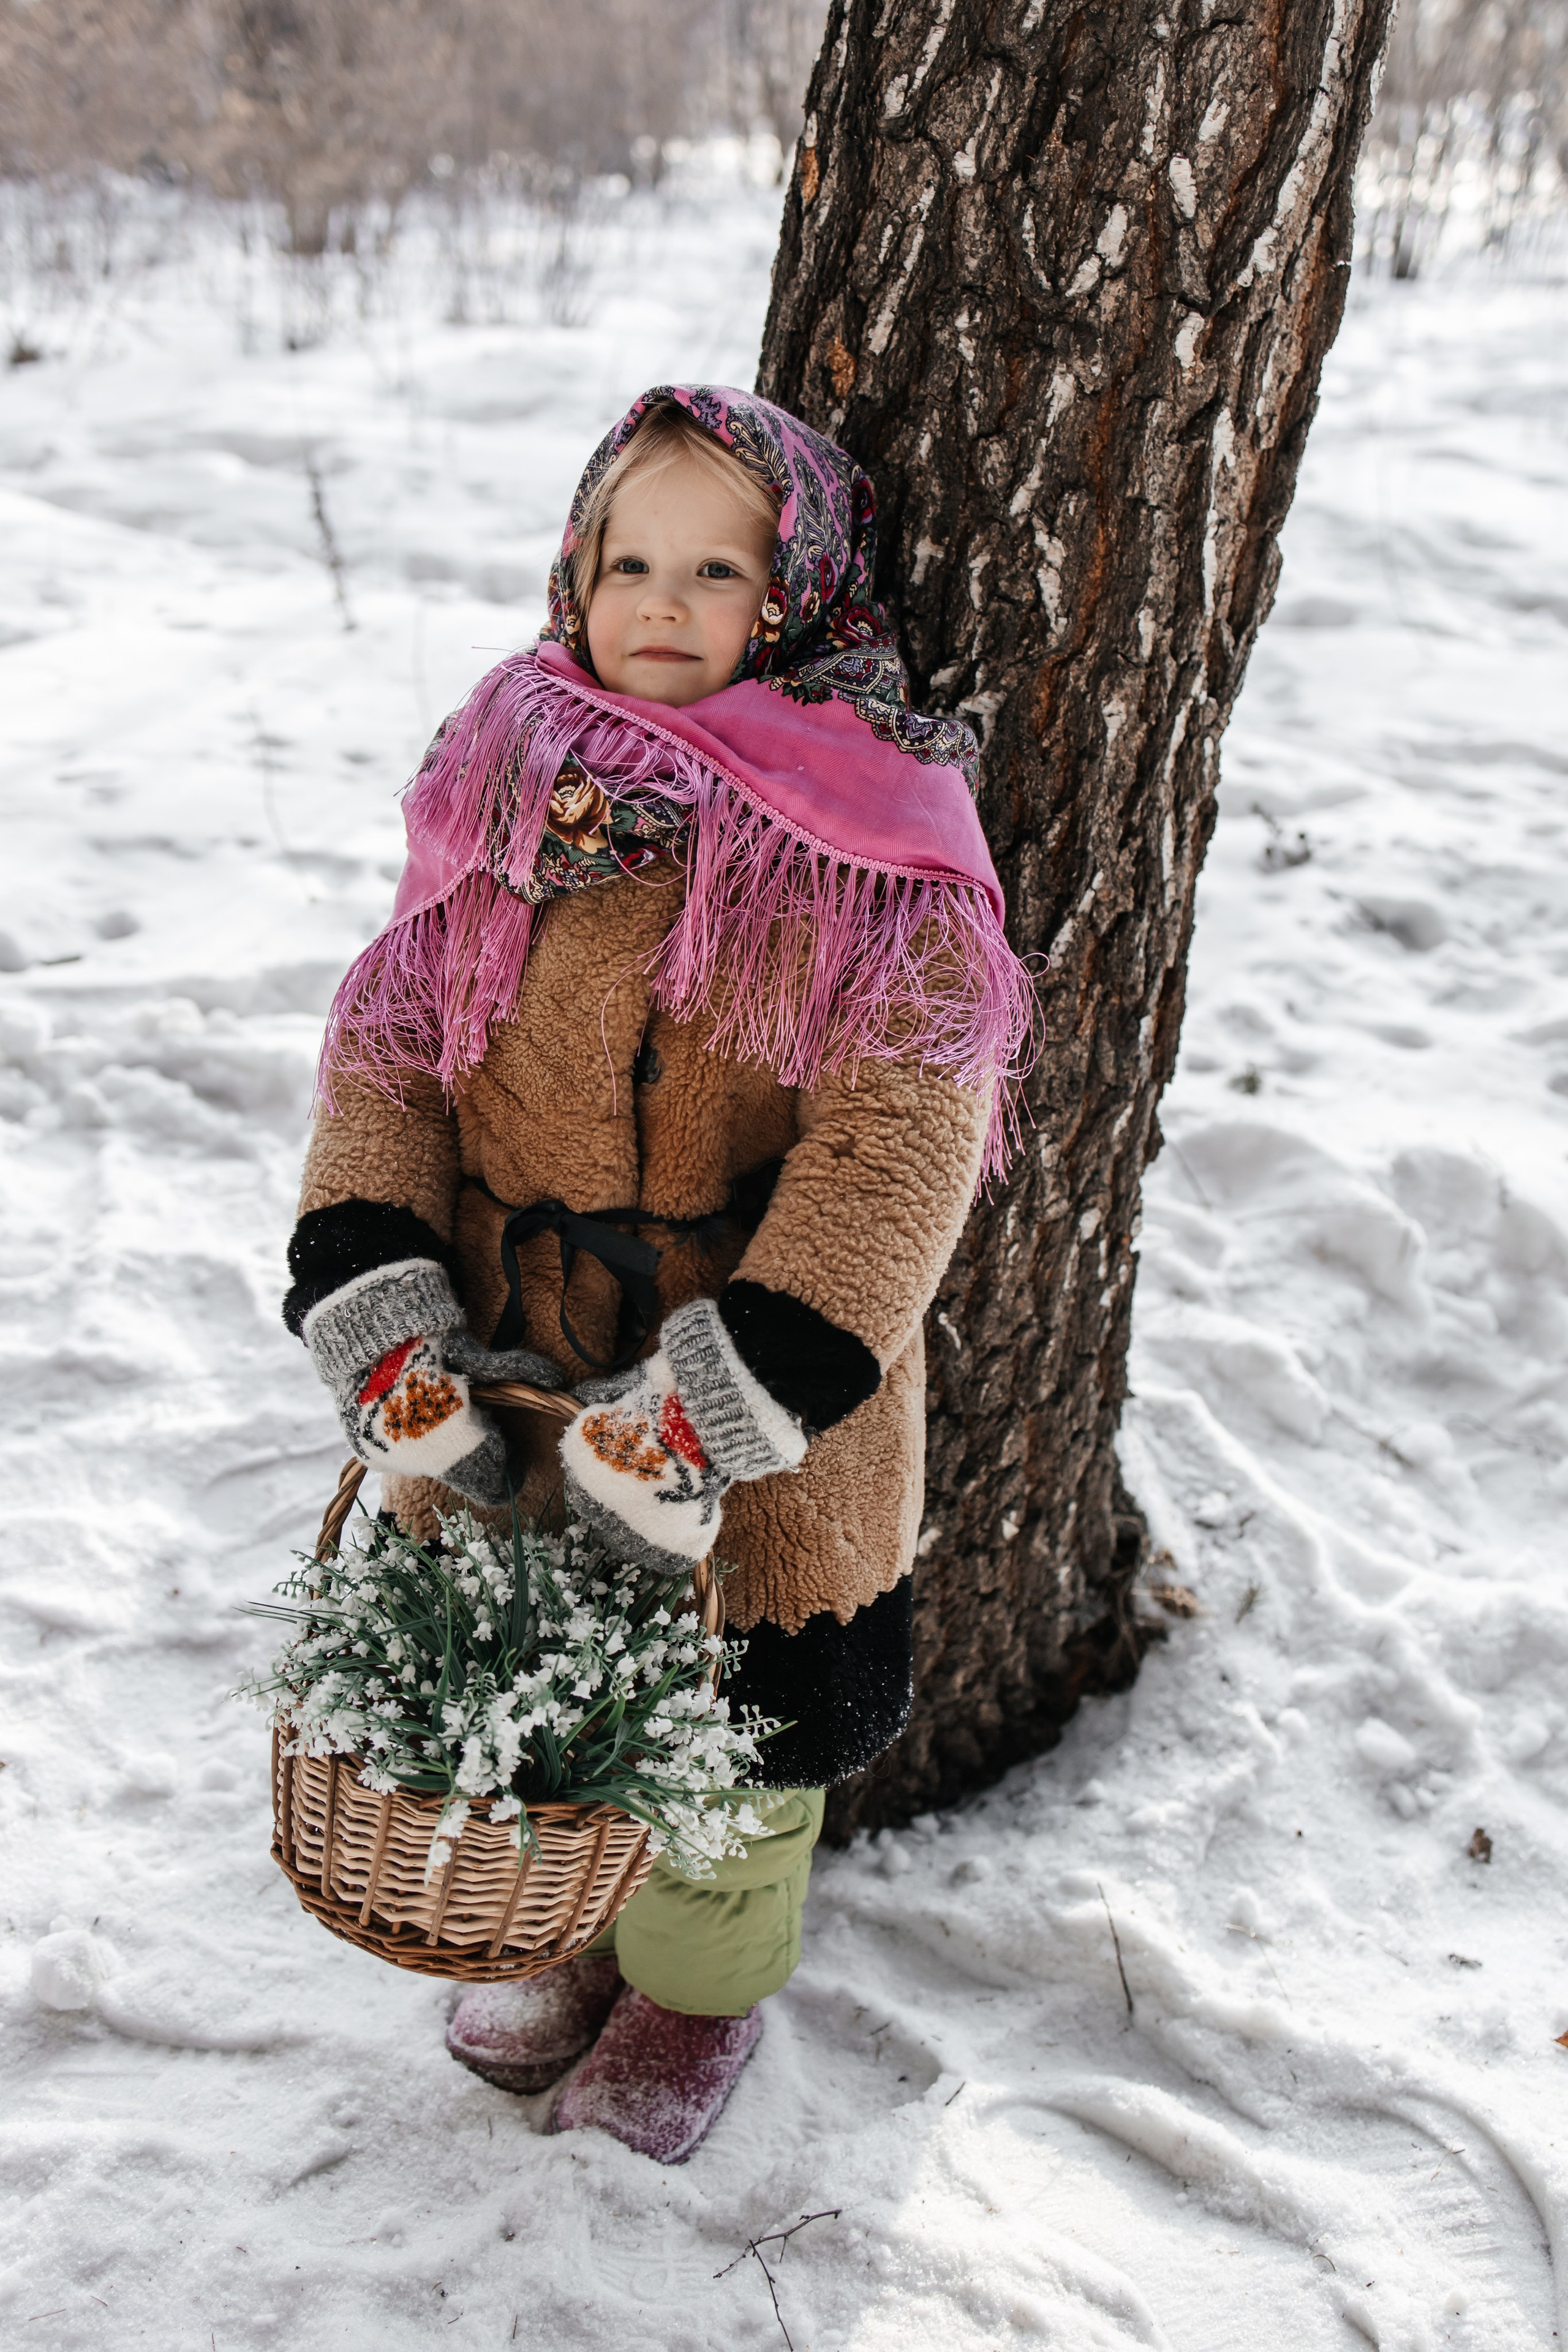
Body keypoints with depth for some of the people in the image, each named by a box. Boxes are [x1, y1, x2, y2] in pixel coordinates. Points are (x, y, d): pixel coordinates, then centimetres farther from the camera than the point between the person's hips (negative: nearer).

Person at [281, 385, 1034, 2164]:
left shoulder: (879, 841, -13)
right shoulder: (501, 785, 0)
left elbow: (900, 1136, -20)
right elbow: (384, 1049, 1)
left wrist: (703, 1412, -26)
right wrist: (381, 1323, -13)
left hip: (755, 1413, -3)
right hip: (504, 1378, 4)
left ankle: (700, 1983, 46)